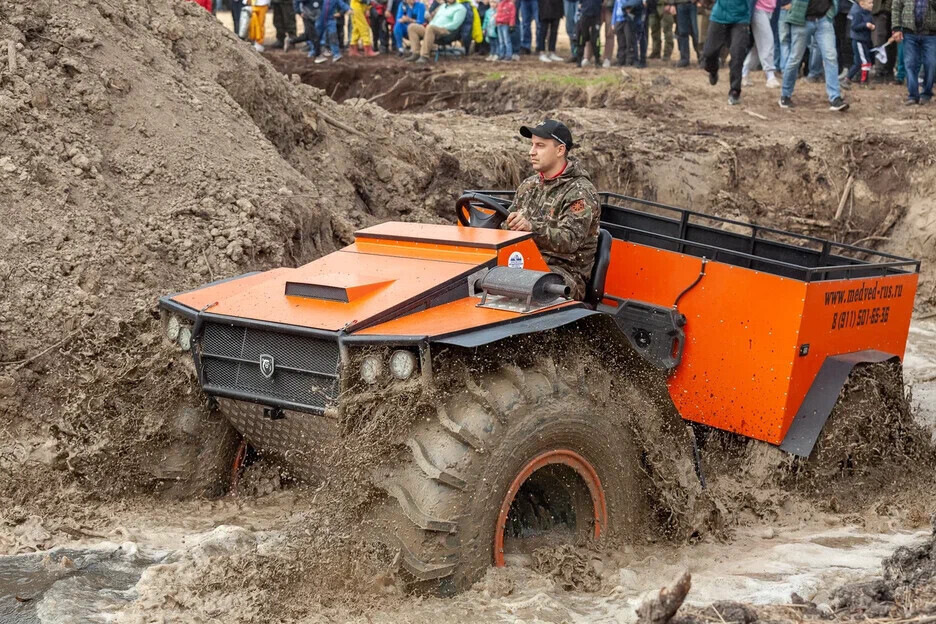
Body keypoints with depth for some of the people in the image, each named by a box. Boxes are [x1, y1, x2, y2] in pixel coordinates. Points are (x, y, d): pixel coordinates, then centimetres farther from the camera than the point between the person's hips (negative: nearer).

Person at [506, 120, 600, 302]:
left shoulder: (580, 192, -6)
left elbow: (570, 240, -20)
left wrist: (532, 227, -36)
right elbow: (507, 226, 22)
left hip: (565, 270, -6)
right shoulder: (528, 185, 17)